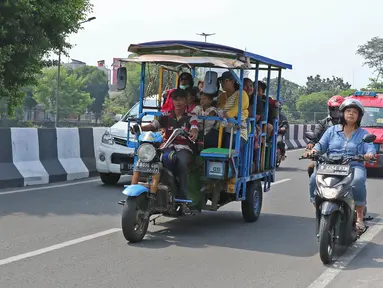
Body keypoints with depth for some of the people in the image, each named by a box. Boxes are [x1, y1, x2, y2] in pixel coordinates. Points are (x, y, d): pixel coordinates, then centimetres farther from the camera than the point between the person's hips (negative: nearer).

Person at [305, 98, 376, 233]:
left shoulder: (363, 134, 16)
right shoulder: (332, 130, 20)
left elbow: (370, 148, 1)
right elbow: (321, 145, 10)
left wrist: (369, 154, -24)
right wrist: (314, 150, -14)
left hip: (354, 166, -1)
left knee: (357, 182, -36)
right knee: (314, 179, -28)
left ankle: (359, 217, -24)